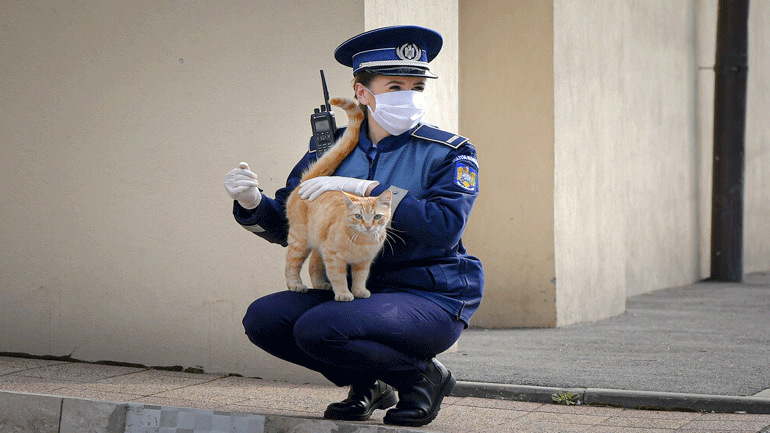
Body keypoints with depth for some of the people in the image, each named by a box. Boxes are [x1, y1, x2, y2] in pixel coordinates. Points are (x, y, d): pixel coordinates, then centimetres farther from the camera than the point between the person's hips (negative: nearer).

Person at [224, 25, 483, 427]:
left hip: (432, 299, -6)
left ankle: (421, 375, -1)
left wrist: (365, 189, -26)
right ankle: (368, 384, 9)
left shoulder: (449, 153, -6)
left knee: (318, 329, -28)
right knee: (262, 318, -11)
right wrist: (251, 203, -17)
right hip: (356, 289, 6)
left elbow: (445, 227, -23)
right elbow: (288, 226, 6)